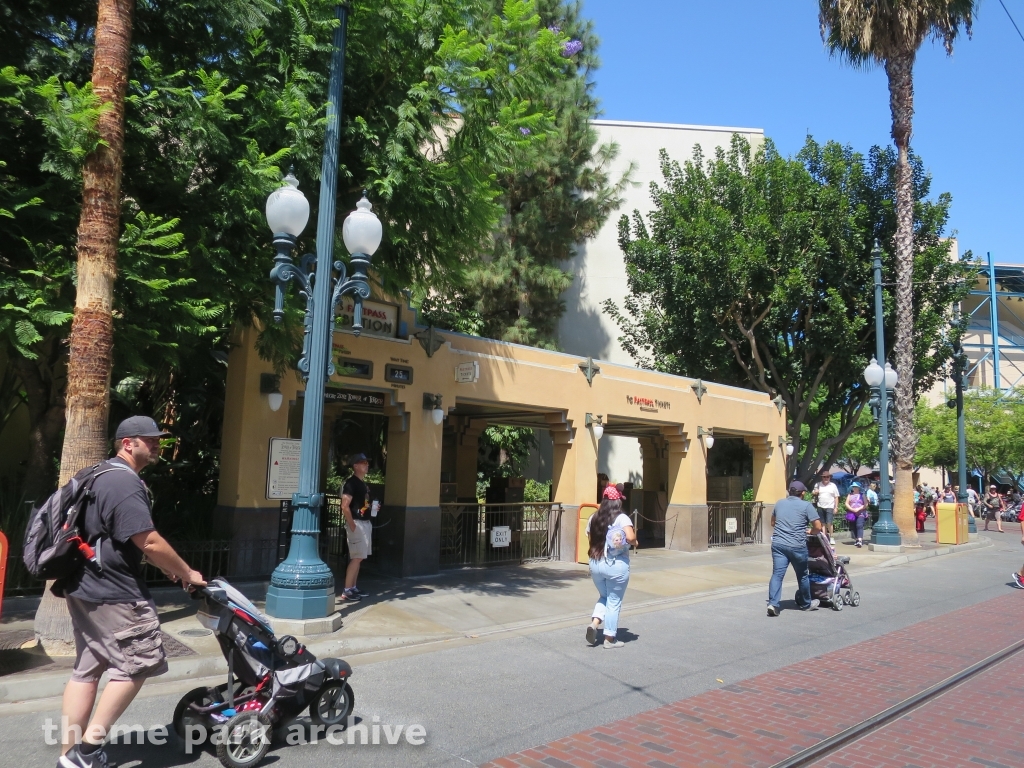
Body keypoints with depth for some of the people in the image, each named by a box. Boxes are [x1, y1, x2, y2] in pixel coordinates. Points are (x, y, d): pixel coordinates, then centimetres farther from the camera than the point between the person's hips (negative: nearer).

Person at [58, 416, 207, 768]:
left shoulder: (103, 475, 15)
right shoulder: (125, 483, -20)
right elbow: (149, 542, -24)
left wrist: (167, 566, 20)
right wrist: (187, 574, -12)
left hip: (84, 588, 11)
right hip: (112, 593, -10)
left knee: (86, 669, 14)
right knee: (136, 663, 0)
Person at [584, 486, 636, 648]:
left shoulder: (594, 518, 5)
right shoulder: (622, 518, -11)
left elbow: (589, 538, 10)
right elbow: (630, 538, -23)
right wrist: (634, 542, -2)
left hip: (595, 564, 5)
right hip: (616, 566, -5)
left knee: (604, 596, 24)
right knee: (614, 602, 8)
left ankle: (594, 622, 3)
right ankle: (610, 638, 14)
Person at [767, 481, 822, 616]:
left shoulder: (779, 503, 13)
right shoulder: (806, 506, 0)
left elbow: (772, 523, 25)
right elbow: (818, 527, -3)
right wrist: (810, 531, 17)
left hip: (778, 544, 3)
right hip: (797, 546, -3)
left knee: (777, 574, -1)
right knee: (802, 575, 14)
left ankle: (773, 603, -14)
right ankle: (806, 604, 30)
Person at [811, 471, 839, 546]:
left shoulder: (833, 485, 6)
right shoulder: (818, 485, 9)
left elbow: (836, 497, 6)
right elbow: (813, 493, 18)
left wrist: (836, 507, -1)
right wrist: (814, 493, -6)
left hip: (830, 507, -2)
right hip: (820, 507, 2)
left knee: (829, 523, -10)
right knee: (823, 523, 4)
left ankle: (831, 537, 2)